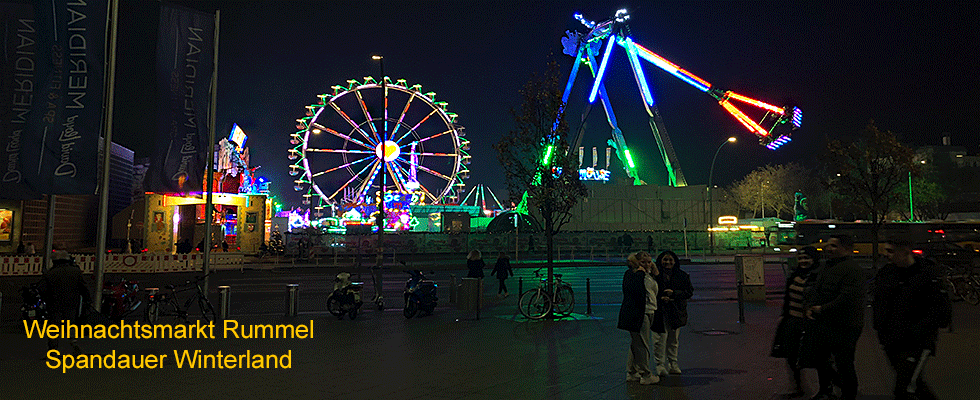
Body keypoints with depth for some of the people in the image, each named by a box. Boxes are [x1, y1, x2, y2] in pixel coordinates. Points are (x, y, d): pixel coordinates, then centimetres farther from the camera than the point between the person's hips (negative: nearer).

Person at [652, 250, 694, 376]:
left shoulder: (682, 276, 6)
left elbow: (689, 291, 4)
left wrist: (674, 293, -10)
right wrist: (660, 298, -16)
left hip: (676, 312, 3)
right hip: (659, 312, -3)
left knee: (673, 339, 12)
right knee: (659, 339, -7)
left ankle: (673, 364, 24)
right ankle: (660, 365, 1)